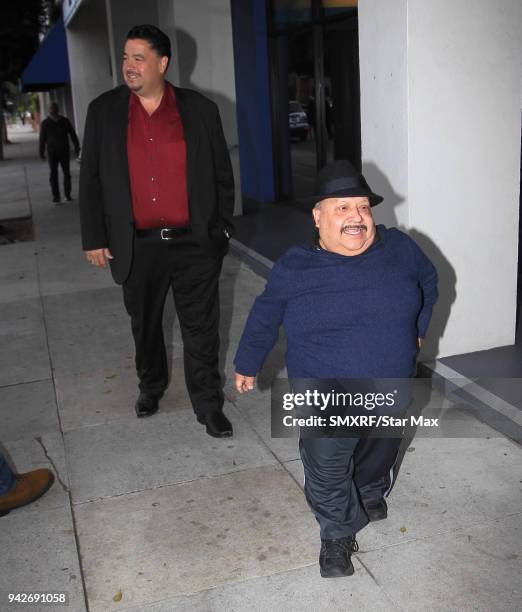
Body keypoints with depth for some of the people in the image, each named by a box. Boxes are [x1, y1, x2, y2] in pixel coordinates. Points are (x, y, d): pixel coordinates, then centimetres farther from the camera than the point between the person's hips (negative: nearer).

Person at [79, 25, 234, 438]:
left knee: (201, 330, 5)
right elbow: (91, 179, 5)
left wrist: (222, 229, 3)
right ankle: (151, 385, 43)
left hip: (194, 244, -1)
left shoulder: (201, 110, -2)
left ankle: (209, 405, 21)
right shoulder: (104, 111, 2)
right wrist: (94, 239, 2)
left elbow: (223, 175, 5)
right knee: (145, 325, 19)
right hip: (137, 246, 2)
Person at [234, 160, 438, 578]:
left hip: (392, 390, 3)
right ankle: (338, 532, 27)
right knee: (327, 470, 0)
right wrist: (247, 365, 13)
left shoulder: (400, 248, -7)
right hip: (325, 400, -3)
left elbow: (429, 280, 14)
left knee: (381, 452, 25)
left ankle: (372, 493, 56)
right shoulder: (294, 269, -11)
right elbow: (264, 318, 4)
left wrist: (417, 328, 15)